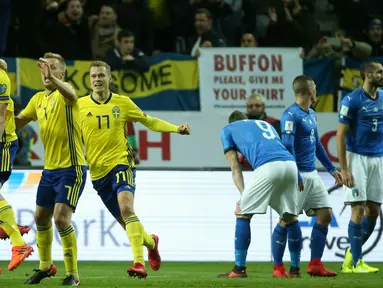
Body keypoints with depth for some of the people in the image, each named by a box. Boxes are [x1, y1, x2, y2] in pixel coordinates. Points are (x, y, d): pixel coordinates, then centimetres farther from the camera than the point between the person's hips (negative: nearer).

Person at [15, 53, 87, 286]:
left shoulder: (64, 92, -12)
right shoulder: (38, 99, 11)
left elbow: (71, 95, -37)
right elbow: (19, 121, 19)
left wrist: (52, 79, -56)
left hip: (71, 168, -8)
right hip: (50, 168, 8)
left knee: (61, 217, -17)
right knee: (41, 217, 15)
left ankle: (73, 274, -8)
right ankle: (45, 267, 34)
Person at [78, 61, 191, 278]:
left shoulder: (122, 103, 2)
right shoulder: (80, 105, 1)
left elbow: (149, 122, 10)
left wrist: (176, 129, -2)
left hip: (121, 163, -3)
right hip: (98, 171, 3)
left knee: (126, 209, -26)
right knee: (124, 220, 9)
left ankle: (139, 263, -32)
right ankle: (151, 242, 40)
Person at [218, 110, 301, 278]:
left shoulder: (228, 130, 25)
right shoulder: (265, 124, 38)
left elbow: (235, 168, 17)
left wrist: (243, 196, 10)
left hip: (268, 167, -5)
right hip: (290, 164, 5)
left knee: (242, 214, 8)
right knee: (290, 216, 20)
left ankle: (239, 269, 6)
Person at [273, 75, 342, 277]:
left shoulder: (311, 115, 15)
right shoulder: (291, 115, -12)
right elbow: (287, 147, -18)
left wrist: (331, 169, 23)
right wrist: (296, 177, -22)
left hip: (312, 175, 9)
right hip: (297, 175, -9)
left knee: (325, 214, 3)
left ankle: (315, 264, 7)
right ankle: (278, 267, 1)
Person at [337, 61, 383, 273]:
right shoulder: (351, 100, -9)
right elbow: (341, 135, -9)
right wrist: (343, 169, -14)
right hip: (358, 158, -6)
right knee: (359, 208, -7)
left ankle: (352, 253, 20)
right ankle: (355, 263, -2)